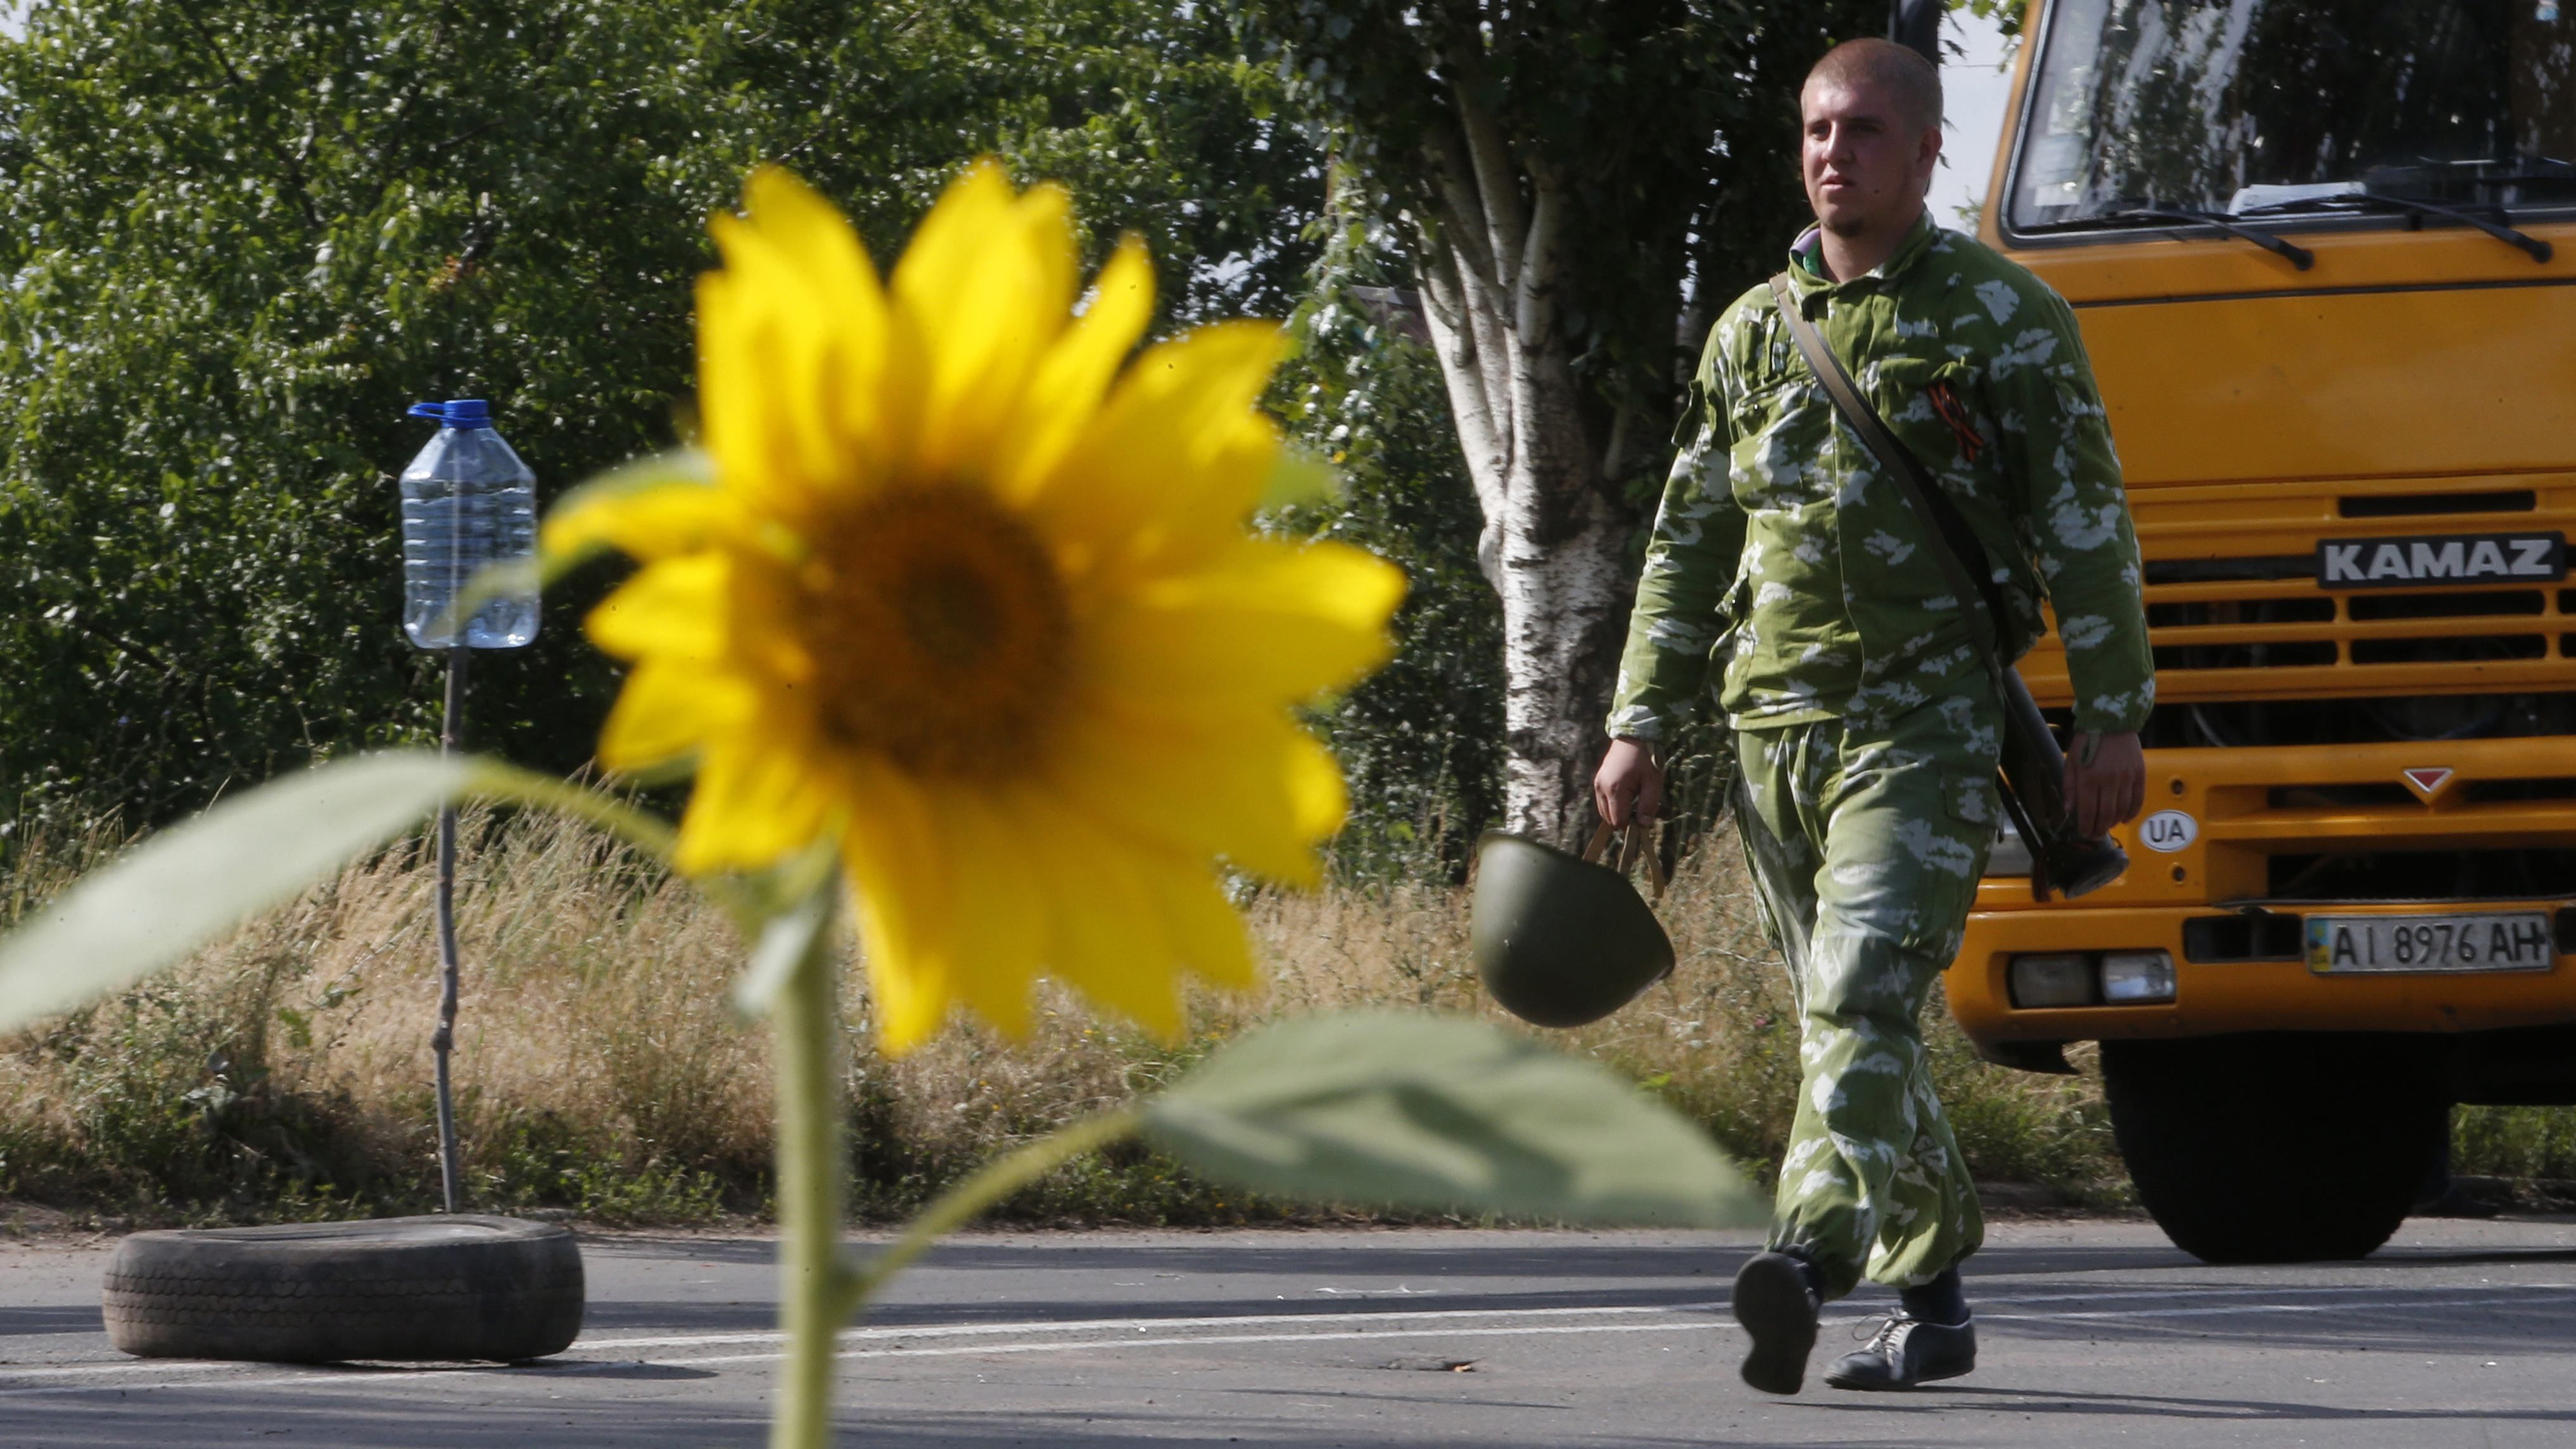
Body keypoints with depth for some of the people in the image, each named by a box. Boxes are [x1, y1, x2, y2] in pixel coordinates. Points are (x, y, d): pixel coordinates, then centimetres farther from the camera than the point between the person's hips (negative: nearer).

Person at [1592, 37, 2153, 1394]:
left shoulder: (2004, 317, 1)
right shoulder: (1750, 333, 15)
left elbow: (2087, 530, -1)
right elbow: (1688, 543, 20)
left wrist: (2111, 719, -8)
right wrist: (1639, 725, 13)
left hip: (1924, 722, -6)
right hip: (1771, 724, 6)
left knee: (1866, 995, -21)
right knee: (1844, 1016, 9)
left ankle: (1812, 1254, -36)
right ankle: (1932, 1302, 18)